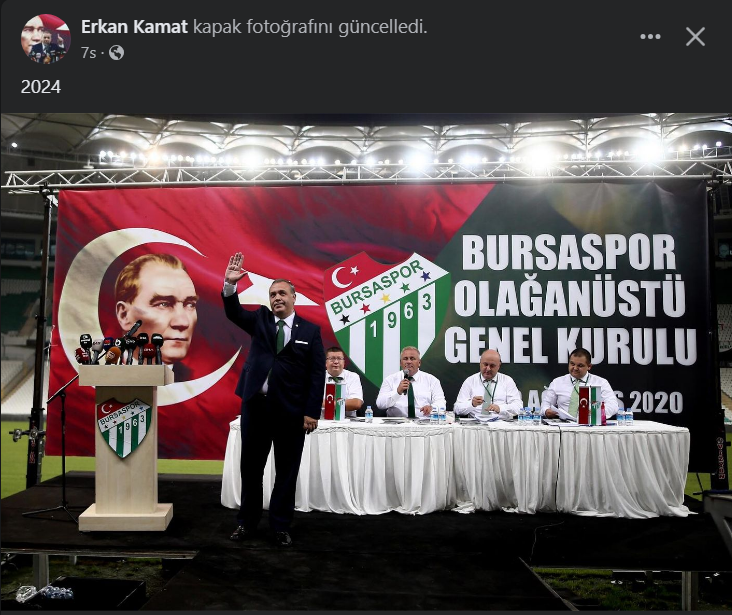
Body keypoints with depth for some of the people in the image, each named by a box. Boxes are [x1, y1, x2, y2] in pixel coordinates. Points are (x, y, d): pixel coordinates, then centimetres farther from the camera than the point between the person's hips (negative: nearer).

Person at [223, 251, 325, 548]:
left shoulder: (310, 330, 0)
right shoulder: (260, 320, 8)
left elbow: (317, 374, -3)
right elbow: (234, 312, -9)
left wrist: (312, 412, -9)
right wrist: (230, 284, -26)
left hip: (291, 410, -2)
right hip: (255, 404, 2)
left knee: (287, 471, 7)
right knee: (250, 467, 12)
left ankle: (281, 527, 22)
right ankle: (247, 523, 28)